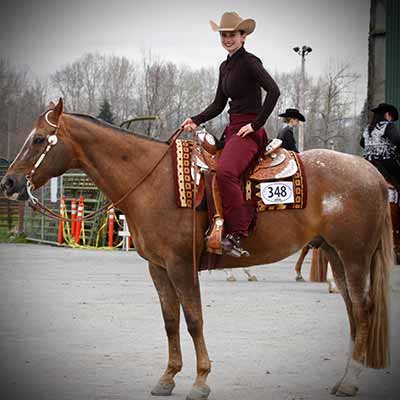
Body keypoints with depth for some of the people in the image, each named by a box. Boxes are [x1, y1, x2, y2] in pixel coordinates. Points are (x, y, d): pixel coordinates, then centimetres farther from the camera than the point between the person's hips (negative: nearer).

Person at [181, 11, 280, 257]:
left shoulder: (249, 62, -8)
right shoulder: (225, 66, 18)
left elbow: (274, 91, -19)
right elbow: (219, 104, 23)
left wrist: (256, 124, -18)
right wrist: (196, 121, 8)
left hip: (249, 131, -10)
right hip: (232, 129, 10)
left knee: (225, 172, -30)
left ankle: (238, 235, -31)